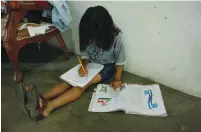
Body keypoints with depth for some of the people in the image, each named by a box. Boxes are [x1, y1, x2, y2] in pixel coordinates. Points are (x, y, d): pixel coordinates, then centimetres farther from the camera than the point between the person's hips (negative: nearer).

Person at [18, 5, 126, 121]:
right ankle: (41, 100, -47)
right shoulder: (87, 36, -10)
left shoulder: (115, 37, -21)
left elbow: (120, 61, -12)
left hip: (108, 67, -4)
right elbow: (85, 55, -1)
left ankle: (49, 106, -50)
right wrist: (84, 66, -21)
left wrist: (117, 79, -20)